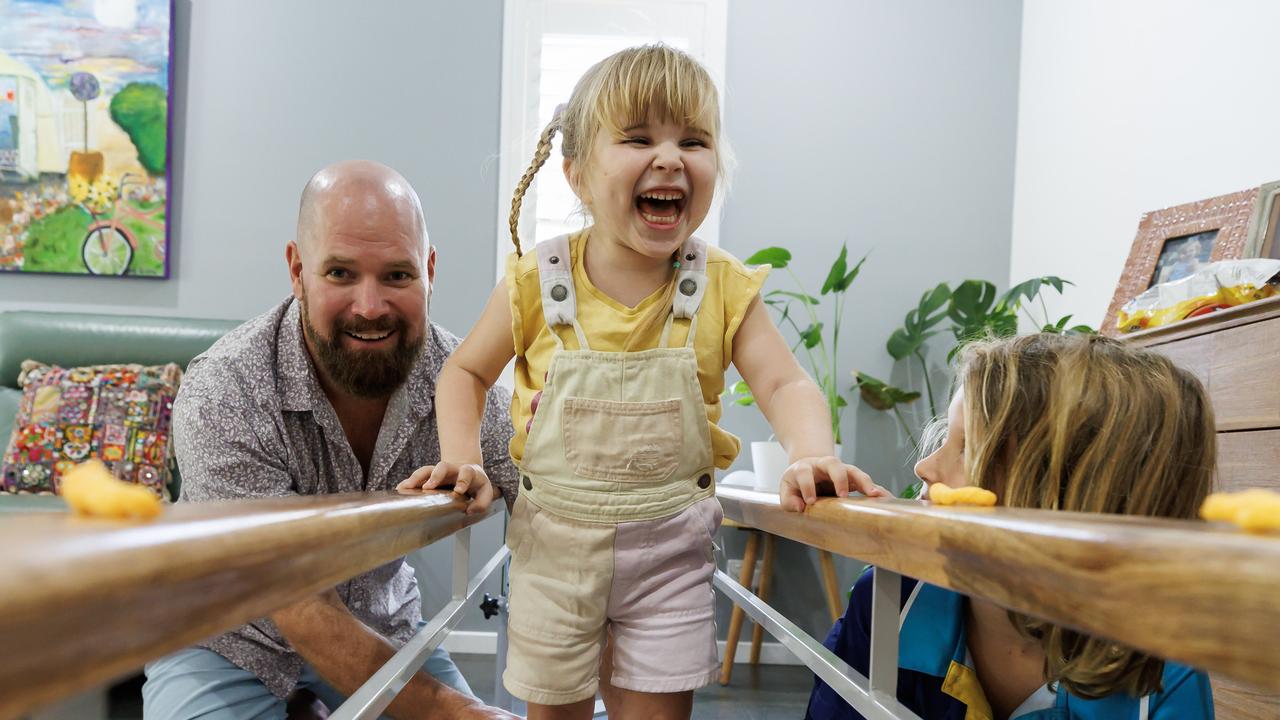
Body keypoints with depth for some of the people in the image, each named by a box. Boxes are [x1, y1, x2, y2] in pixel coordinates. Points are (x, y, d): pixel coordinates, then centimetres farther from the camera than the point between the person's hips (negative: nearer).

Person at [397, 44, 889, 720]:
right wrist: (461, 457, -11)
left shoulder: (722, 286, -8)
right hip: (553, 541, 1)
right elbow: (466, 371, 4)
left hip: (667, 546, 0)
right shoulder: (537, 281, -9)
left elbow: (785, 384, -11)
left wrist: (812, 453, -31)